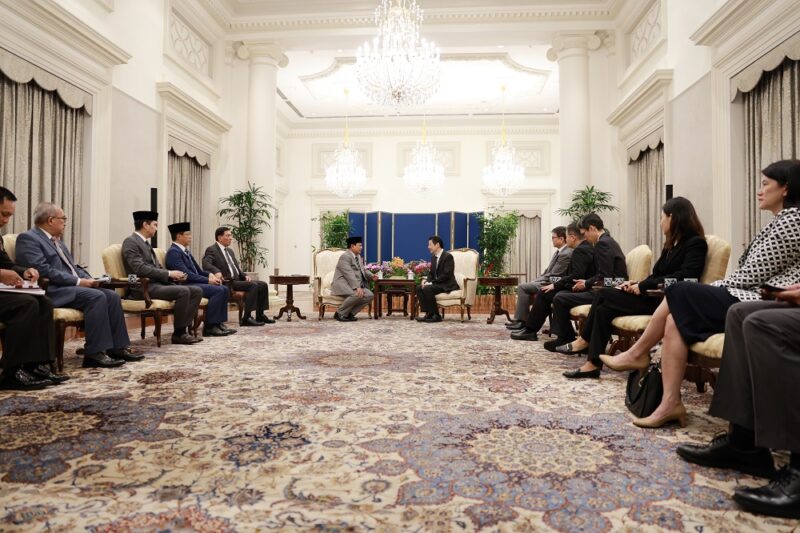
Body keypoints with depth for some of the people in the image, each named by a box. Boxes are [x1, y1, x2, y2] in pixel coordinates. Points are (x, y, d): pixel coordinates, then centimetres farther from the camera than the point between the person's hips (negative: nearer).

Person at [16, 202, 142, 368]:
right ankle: (95, 353, -27)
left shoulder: (57, 241, 22)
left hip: (72, 286, 9)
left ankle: (118, 347, -10)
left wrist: (89, 279, 1)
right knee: (96, 296, -29)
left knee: (112, 295, -10)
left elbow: (73, 266, 22)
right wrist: (78, 281, -19)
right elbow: (43, 270, -18)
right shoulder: (28, 238, -7)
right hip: (53, 290, -9)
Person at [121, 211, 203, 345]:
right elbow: (140, 269, -20)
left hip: (158, 283, 9)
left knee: (197, 291, -6)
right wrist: (169, 273, -17)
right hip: (144, 287, -9)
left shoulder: (146, 243, 22)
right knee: (183, 291, -29)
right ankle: (178, 334, -15)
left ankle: (183, 329, -9)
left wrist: (174, 275, 0)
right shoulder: (130, 242, -8)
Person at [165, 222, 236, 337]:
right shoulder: (173, 252, -11)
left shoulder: (186, 251, 19)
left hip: (194, 283, 9)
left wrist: (210, 275, 0)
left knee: (224, 289, -4)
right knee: (218, 290, -23)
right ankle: (209, 327, -19)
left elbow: (197, 270, 21)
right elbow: (186, 274, -21)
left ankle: (218, 323, -6)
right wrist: (208, 280, -18)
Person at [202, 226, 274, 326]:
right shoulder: (211, 250, -5)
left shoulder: (230, 250, 22)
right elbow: (206, 264, -22)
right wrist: (217, 271, -40)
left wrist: (245, 276, 4)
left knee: (263, 285, -4)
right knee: (253, 285, -27)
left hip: (238, 279, 9)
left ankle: (260, 315, 2)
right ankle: (246, 318, -26)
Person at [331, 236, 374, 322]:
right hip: (343, 284, -9)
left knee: (369, 295, -12)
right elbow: (349, 274, -22)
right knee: (357, 295, -34)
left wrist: (371, 276, 2)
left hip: (356, 285, 9)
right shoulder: (345, 256, -12)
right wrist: (357, 287, -31)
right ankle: (339, 313, -15)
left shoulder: (358, 257, 18)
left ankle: (349, 313, -6)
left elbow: (363, 270, 23)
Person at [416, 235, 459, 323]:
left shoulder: (448, 256, -15)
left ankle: (436, 315, -18)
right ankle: (428, 313, -10)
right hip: (436, 283, 8)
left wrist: (431, 282, -23)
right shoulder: (433, 256, 11)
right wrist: (426, 280, -6)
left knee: (427, 289, -28)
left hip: (447, 284, -8)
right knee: (419, 288, -11)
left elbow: (446, 275, -22)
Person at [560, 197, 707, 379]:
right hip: (655, 296, 8)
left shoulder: (695, 243, -6)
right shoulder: (672, 244, 21)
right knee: (604, 308, -10)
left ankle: (585, 341, -2)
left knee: (603, 295, -15)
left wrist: (643, 286, -19)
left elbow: (683, 277, -21)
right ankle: (593, 363, -10)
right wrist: (636, 284, -2)